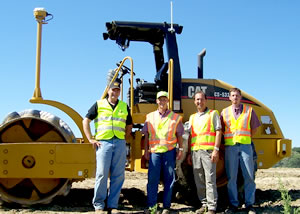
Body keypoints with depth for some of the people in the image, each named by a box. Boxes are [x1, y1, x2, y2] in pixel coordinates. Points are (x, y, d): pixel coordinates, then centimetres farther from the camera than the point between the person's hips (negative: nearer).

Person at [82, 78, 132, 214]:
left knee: (118, 176, 2)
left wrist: (123, 138, 12)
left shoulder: (124, 106, 16)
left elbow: (129, 125, 25)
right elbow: (86, 121, 6)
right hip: (103, 143, -3)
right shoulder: (99, 104, 7)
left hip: (120, 143, 3)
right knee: (102, 174, -5)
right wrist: (90, 139, -1)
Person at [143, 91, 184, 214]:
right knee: (152, 179, -3)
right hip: (154, 151, 1)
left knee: (169, 179, 2)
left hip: (169, 151, -1)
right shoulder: (150, 117, 12)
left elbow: (179, 135, 9)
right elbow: (146, 136, 13)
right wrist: (146, 150, 7)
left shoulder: (175, 117, 8)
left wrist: (180, 149, 1)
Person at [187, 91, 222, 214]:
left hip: (208, 151, -5)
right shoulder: (192, 117, 21)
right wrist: (189, 153, 15)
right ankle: (204, 204, 15)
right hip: (195, 151, 5)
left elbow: (218, 132, -1)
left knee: (210, 180, -8)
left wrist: (216, 150, -10)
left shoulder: (213, 114, 7)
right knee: (199, 181, 5)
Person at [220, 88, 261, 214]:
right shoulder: (224, 112, 11)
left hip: (245, 146, 0)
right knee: (231, 177, 1)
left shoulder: (249, 110, 9)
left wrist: (245, 138, 8)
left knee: (249, 176, -1)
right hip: (230, 147, 0)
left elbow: (254, 128, 15)